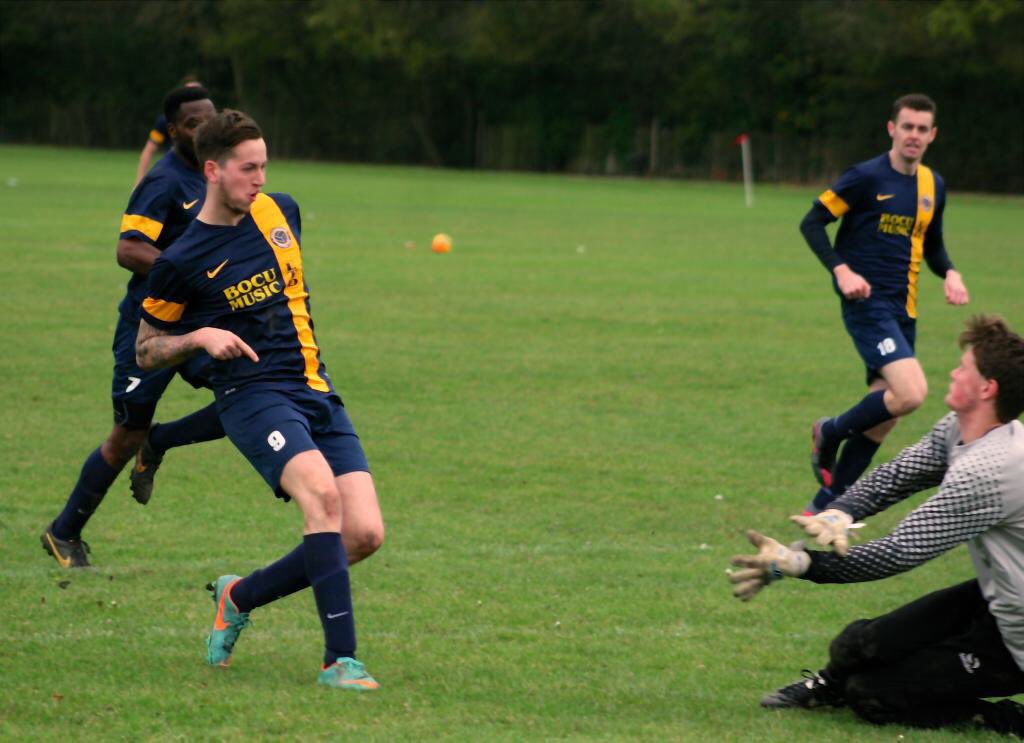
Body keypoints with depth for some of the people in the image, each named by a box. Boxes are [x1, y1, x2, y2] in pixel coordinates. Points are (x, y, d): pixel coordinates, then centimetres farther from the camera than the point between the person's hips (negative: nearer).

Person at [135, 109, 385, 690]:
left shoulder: (282, 211, 9)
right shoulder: (182, 261, -6)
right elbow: (146, 351, 4)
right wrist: (200, 338, -12)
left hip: (317, 392, 6)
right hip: (254, 395, -6)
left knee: (366, 535, -8)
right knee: (322, 493, -32)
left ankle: (240, 597, 14)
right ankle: (340, 658, -30)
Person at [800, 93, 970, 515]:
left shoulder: (934, 186, 12)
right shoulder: (867, 177, -8)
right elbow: (812, 223, -6)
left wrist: (949, 273, 4)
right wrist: (841, 270, -19)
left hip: (903, 310, 7)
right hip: (868, 303, -7)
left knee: (884, 416, 6)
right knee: (911, 393, -24)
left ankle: (824, 505, 17)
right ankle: (831, 433, 1)